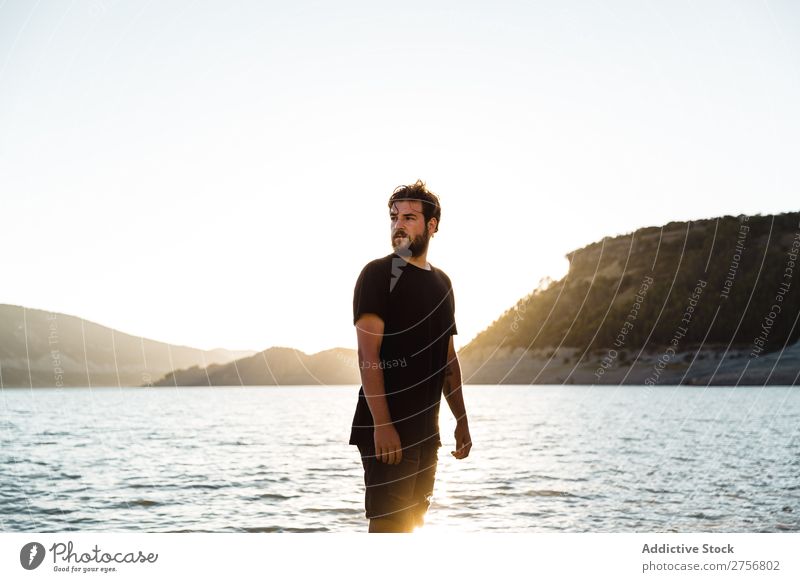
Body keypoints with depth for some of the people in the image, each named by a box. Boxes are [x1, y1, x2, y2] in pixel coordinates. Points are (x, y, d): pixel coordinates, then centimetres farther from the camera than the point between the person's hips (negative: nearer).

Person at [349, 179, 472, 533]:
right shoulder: (378, 273, -6)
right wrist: (382, 423, -22)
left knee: (412, 519, 13)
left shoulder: (441, 282, 14)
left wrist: (461, 421, 16)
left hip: (426, 427, 7)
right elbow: (368, 353, -14)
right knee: (389, 523, -7)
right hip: (388, 426, -7)